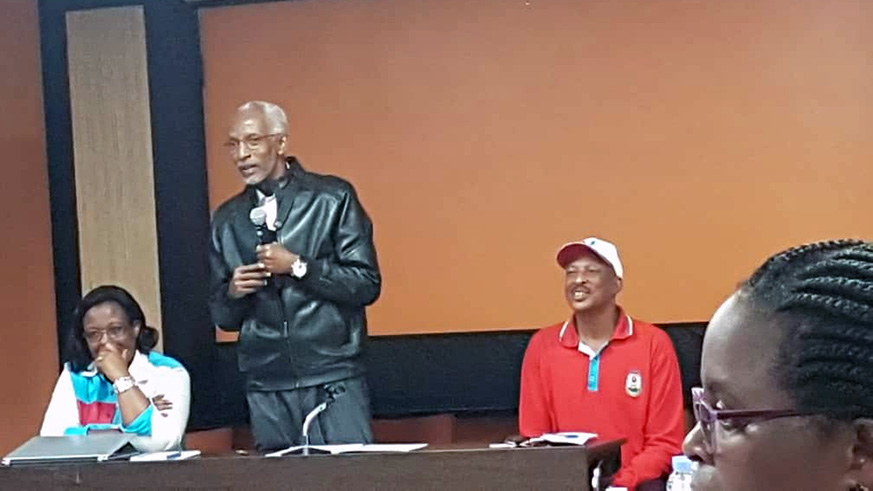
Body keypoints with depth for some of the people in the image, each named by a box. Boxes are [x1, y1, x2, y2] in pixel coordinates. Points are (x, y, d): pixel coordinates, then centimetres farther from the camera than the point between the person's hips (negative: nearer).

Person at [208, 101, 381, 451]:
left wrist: (298, 267, -13)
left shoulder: (332, 198, 0)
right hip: (267, 388, 3)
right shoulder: (228, 219, 11)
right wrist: (233, 292, -6)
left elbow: (367, 285, -5)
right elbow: (222, 316, 16)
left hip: (333, 381, -3)